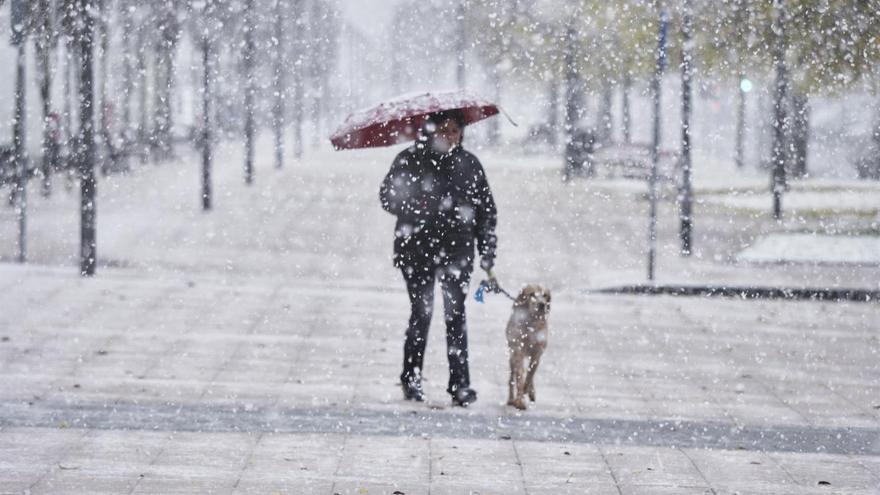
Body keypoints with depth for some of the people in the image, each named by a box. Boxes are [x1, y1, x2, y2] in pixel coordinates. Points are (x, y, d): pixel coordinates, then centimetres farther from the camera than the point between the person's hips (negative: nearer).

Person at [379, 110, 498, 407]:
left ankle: (460, 383, -3)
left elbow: (487, 212, 12)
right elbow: (388, 198, 2)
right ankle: (411, 379, 9)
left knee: (455, 314, -5)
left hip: (456, 251, 1)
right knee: (421, 312, -4)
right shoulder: (409, 161, 3)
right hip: (417, 250, -1)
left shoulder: (469, 165, 9)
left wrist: (487, 256, 7)